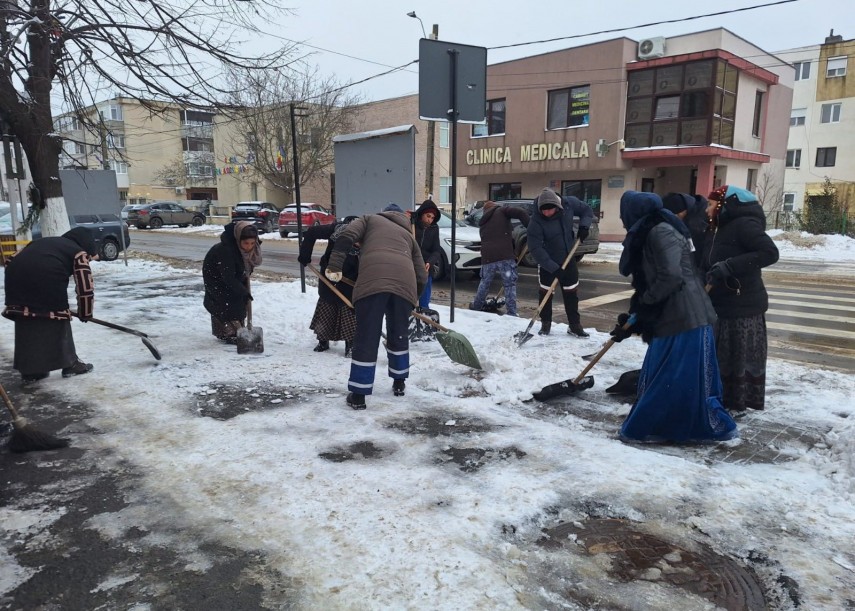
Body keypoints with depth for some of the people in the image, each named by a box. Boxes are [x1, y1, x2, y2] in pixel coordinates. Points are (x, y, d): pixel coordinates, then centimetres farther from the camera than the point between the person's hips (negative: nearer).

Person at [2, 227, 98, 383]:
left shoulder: (44, 243, 35)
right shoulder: (79, 253, 16)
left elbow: (12, 261, 32)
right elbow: (85, 287, 8)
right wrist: (85, 313, 22)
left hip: (16, 276, 6)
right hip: (46, 278, -6)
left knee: (26, 324, 16)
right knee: (58, 322, 11)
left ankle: (29, 371, 19)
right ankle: (70, 364, 19)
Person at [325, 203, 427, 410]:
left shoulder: (371, 219, 31)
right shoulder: (408, 235, 36)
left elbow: (346, 237, 9)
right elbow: (422, 276, 29)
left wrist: (334, 265, 4)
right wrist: (414, 299, 45)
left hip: (373, 279, -3)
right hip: (404, 281, 3)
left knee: (366, 339, 4)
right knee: (398, 335, 24)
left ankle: (358, 395, 10)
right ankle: (399, 383, 37)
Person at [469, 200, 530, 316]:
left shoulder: (483, 222, 27)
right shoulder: (501, 211, 9)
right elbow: (520, 212, -9)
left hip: (487, 256, 5)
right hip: (505, 255, -5)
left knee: (485, 282, 23)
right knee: (510, 284, 2)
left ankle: (476, 306, 36)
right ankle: (512, 313, 0)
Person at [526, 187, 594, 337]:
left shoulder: (569, 203, -17)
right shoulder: (536, 222, -29)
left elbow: (587, 210, 3)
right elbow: (535, 249, -29)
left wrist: (584, 226, -16)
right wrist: (553, 267, -32)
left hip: (568, 259, 3)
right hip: (547, 263, -3)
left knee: (571, 293, 10)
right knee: (545, 293, 8)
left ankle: (574, 325, 21)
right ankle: (545, 324, 25)